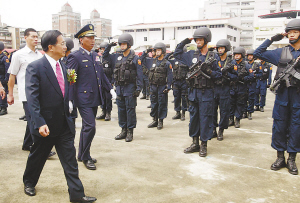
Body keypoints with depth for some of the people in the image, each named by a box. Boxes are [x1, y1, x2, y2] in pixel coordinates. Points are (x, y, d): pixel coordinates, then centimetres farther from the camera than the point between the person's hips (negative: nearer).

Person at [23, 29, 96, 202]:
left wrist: (71, 117, 10)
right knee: (37, 156, 17)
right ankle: (29, 182, 45)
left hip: (65, 124, 5)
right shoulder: (35, 67, -13)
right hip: (46, 126, -5)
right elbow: (32, 98, -19)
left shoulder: (63, 67, 7)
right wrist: (40, 123, -25)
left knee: (70, 159, 6)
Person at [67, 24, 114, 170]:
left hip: (95, 98, 8)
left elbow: (102, 75, 21)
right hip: (83, 99, -7)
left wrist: (110, 89, 14)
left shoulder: (96, 56, 14)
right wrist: (69, 99, -18)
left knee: (87, 127, 15)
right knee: (90, 127, -10)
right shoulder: (75, 57, -9)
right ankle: (85, 158, 8)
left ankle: (82, 155, 29)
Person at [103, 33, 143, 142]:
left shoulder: (135, 58, -4)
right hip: (119, 88, 6)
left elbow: (139, 75, -7)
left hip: (130, 88, -6)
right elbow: (105, 56, 24)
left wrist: (138, 88, -13)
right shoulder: (117, 57, 10)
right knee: (121, 109, 11)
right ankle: (123, 130, 22)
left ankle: (130, 131, 10)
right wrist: (109, 46, 9)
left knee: (130, 110, 0)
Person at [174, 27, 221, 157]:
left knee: (205, 118, 1)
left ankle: (204, 145, 13)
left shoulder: (213, 56, 0)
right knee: (193, 117, 11)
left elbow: (218, 74, 1)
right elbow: (176, 54, 19)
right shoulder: (191, 54, 9)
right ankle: (195, 143, 24)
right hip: (193, 91, 4)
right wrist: (184, 43, 10)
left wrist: (208, 71, -17)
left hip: (206, 93, -4)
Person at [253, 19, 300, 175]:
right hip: (282, 94, 1)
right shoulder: (280, 52, 9)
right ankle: (280, 157, 17)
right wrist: (271, 39, 4)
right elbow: (258, 53, 10)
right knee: (279, 125, 4)